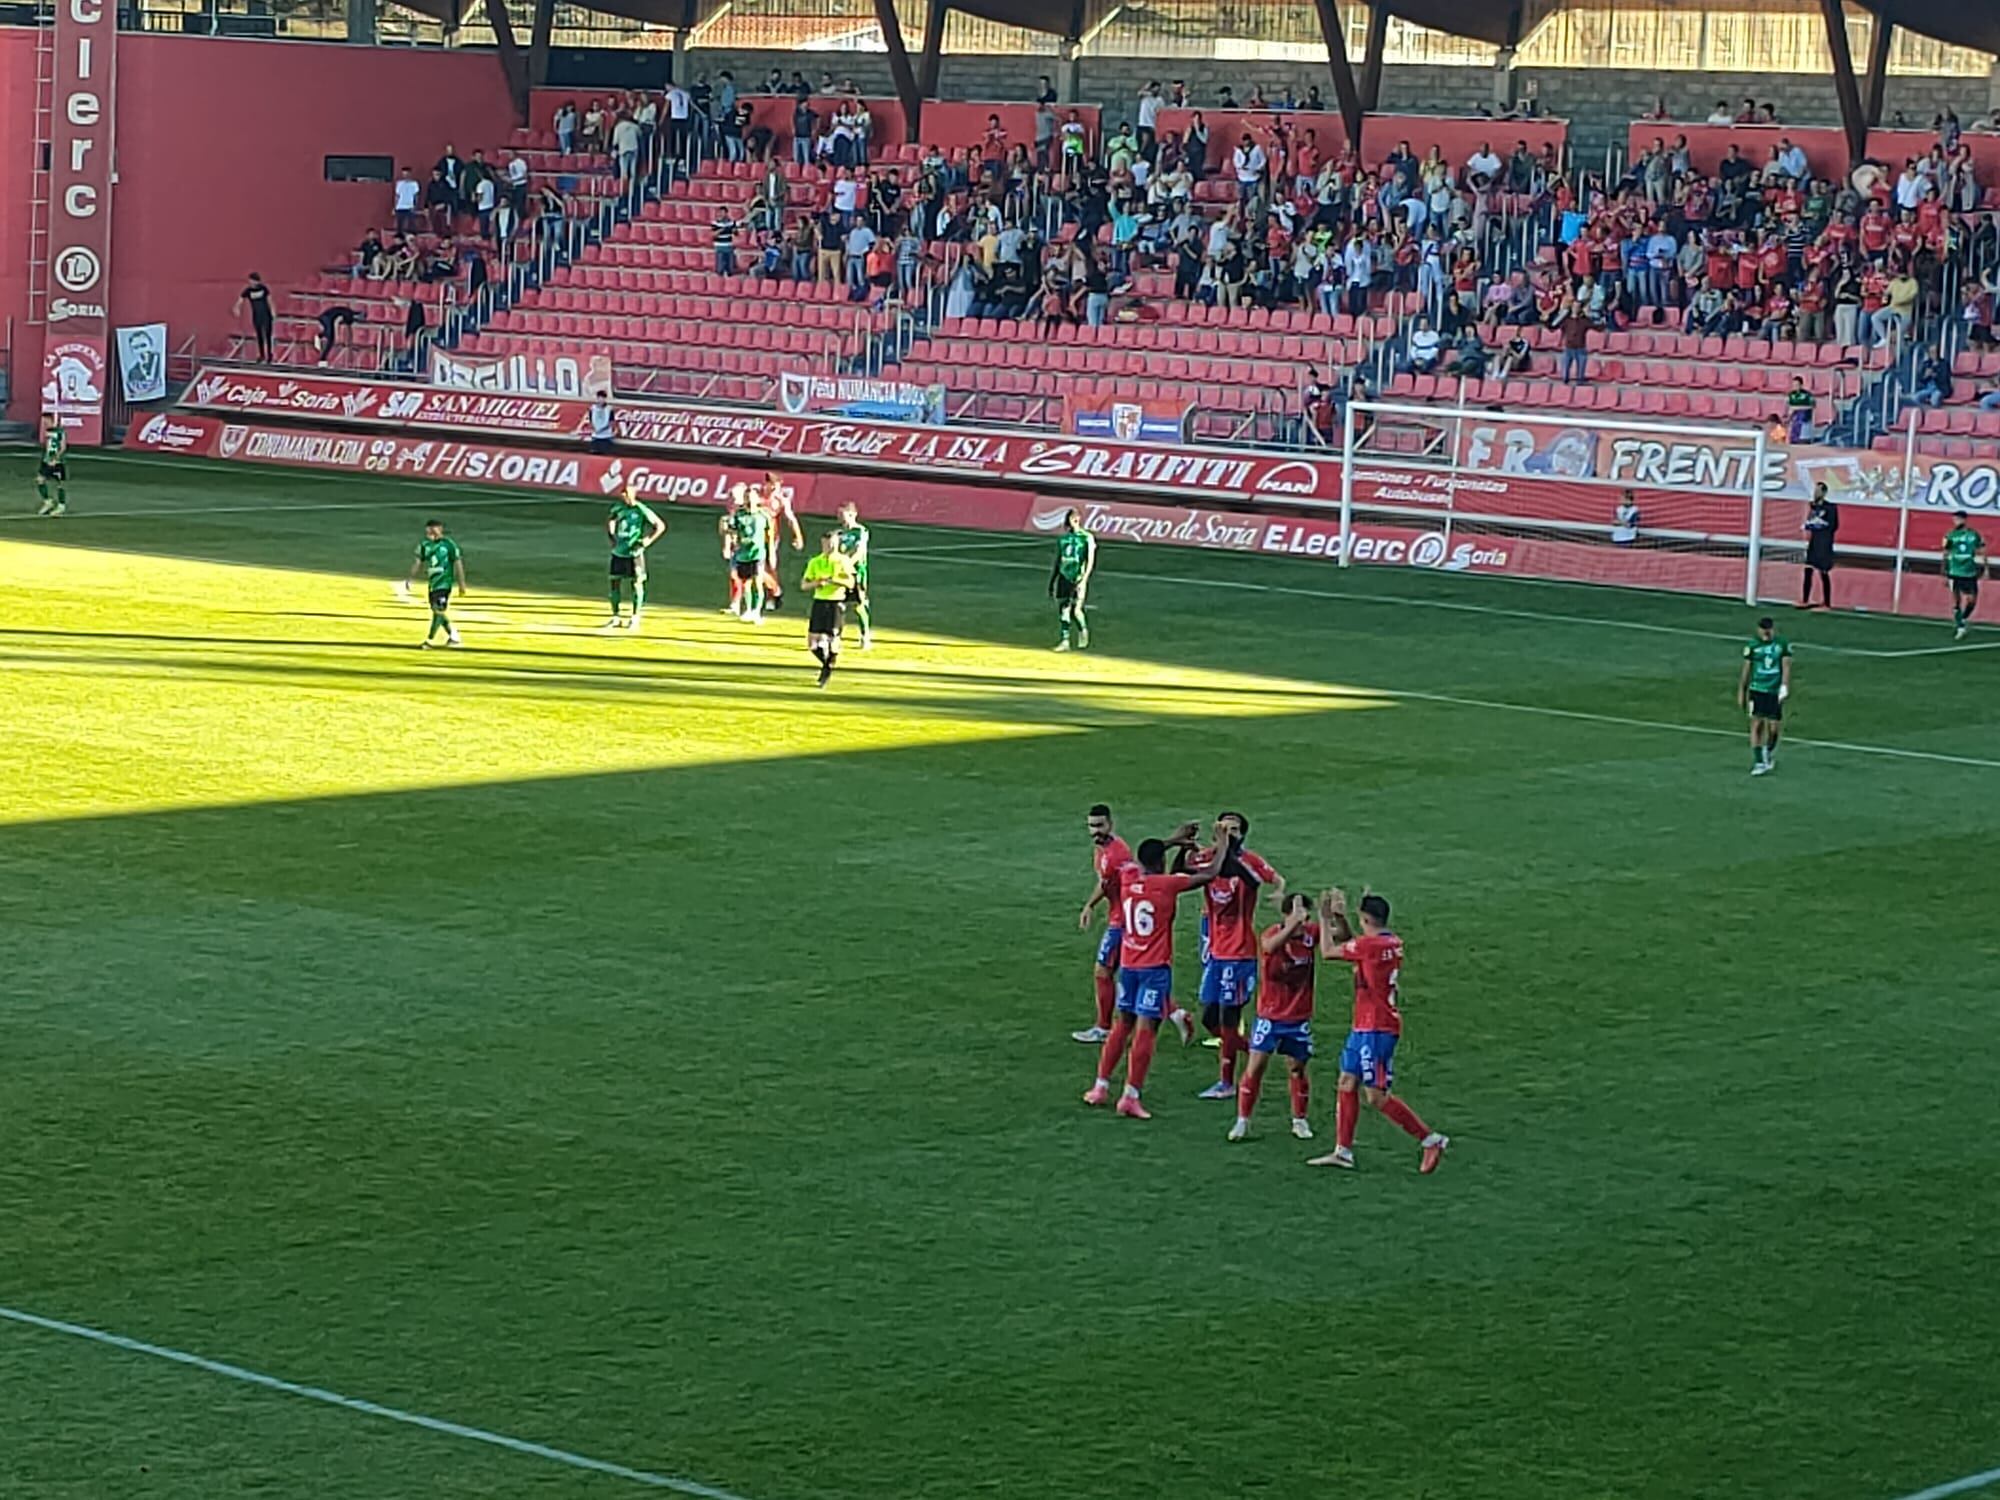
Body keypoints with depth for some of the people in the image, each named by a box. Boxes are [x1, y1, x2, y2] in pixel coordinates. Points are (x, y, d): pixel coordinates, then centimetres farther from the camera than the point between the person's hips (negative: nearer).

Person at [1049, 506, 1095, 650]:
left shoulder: (1087, 538, -2)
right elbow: (1057, 562, 18)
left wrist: (1084, 580, -16)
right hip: (1064, 578, 5)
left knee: (1076, 610, -11)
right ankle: (1065, 640, 10)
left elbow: (1090, 562, -6)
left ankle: (1083, 631, 16)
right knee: (1063, 609, 2)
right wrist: (1051, 583, 17)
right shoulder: (1062, 538, 12)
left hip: (1078, 579, -5)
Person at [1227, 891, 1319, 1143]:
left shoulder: (1311, 933, -6)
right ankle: (1242, 1122, 5)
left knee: (1297, 1068, 9)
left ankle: (1299, 1121, 25)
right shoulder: (1273, 933, -17)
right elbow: (1269, 946, -41)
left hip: (1298, 1018, 2)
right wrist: (1293, 925, -56)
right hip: (1270, 1015, -2)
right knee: (1255, 1065, -4)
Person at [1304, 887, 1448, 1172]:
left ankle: (1431, 1140, -3)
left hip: (1377, 1030, -10)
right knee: (1347, 1082, 12)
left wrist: (1324, 919, 5)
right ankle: (1342, 1151, 15)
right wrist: (1340, 919, 18)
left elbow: (1327, 951, -7)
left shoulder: (1370, 945, -19)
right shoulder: (1393, 943, 8)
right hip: (1365, 1028, 10)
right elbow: (1352, 945, 25)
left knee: (1376, 1097, -7)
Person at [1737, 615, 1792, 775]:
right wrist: (1741, 693, 8)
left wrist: (1784, 687, -15)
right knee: (1756, 725, -10)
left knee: (1772, 728, 4)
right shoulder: (1753, 646, 0)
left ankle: (1769, 755, 31)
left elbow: (1786, 666, -3)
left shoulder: (1783, 644, 0)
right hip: (1757, 690, -1)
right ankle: (1758, 762, -7)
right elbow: (1746, 670, 7)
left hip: (1775, 692, 1)